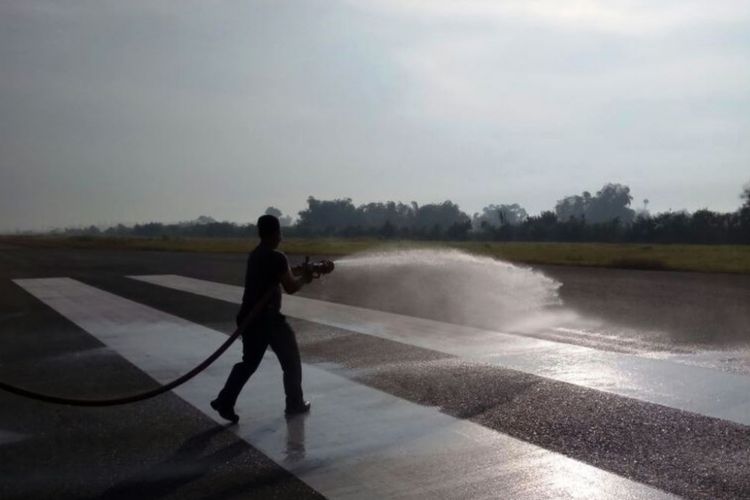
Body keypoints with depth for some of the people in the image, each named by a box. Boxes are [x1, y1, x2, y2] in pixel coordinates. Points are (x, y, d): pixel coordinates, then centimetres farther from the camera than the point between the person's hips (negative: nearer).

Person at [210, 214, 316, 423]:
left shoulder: (255, 256, 12)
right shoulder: (276, 258, -15)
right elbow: (290, 287, -13)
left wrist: (296, 271, 22)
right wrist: (304, 278, 5)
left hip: (249, 317, 8)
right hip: (268, 318, -8)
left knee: (249, 362, 15)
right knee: (291, 361, 10)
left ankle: (225, 402, 6)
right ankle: (295, 404, 18)